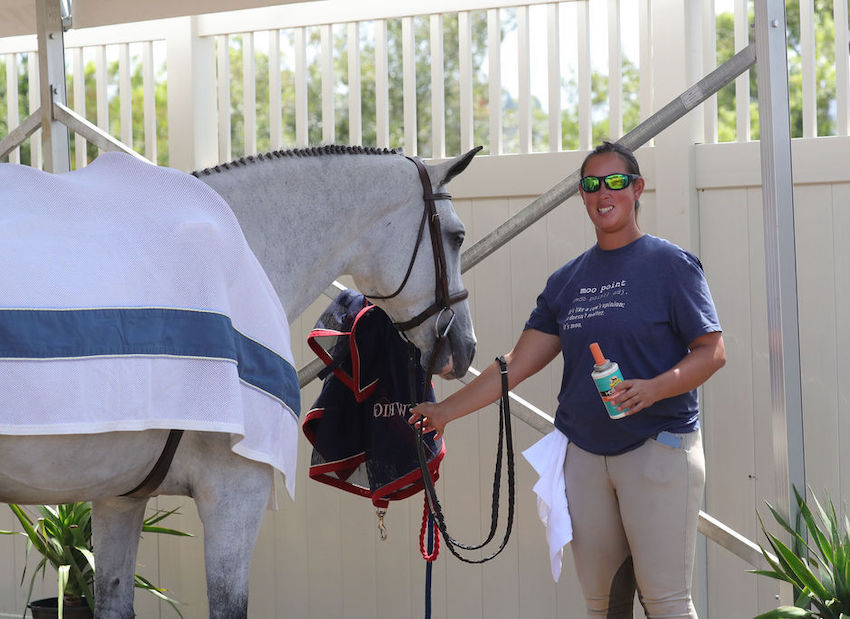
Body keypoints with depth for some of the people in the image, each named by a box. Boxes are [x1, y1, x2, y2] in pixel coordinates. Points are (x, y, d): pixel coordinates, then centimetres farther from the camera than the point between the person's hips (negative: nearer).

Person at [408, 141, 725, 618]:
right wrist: (446, 411, 7)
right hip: (583, 453, 5)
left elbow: (712, 351, -6)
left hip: (658, 448, -5)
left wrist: (653, 388, -23)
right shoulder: (568, 280, 13)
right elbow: (518, 365, 12)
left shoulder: (671, 264, -2)